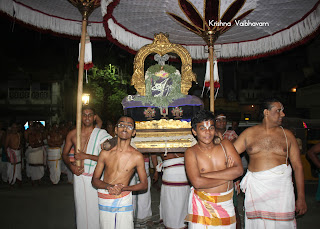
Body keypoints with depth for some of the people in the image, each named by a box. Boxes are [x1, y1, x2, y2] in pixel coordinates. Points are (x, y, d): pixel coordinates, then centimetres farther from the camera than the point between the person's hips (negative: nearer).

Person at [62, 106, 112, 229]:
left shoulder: (100, 134, -7)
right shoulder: (72, 134, 4)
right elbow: (64, 154, 15)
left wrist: (86, 156, -16)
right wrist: (71, 166, -2)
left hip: (95, 177, -3)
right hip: (79, 175, 3)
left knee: (94, 208, -1)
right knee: (80, 207, 13)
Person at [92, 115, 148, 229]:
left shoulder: (137, 156, -6)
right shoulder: (105, 153, -1)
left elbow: (144, 184, 1)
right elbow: (95, 180, 5)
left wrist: (123, 188, -13)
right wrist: (108, 186, -15)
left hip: (124, 200, -1)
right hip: (105, 201, 2)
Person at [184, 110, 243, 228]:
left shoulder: (225, 145, 1)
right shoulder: (191, 152, -9)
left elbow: (239, 170, -10)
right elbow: (197, 182, -21)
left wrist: (206, 175, -16)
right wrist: (227, 176, -12)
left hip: (226, 204, 3)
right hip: (201, 205, -3)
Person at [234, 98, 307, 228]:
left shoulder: (287, 135, 5)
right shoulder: (249, 133, 5)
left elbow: (298, 166, 5)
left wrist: (301, 198, 2)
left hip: (281, 187, 0)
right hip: (255, 187, 0)